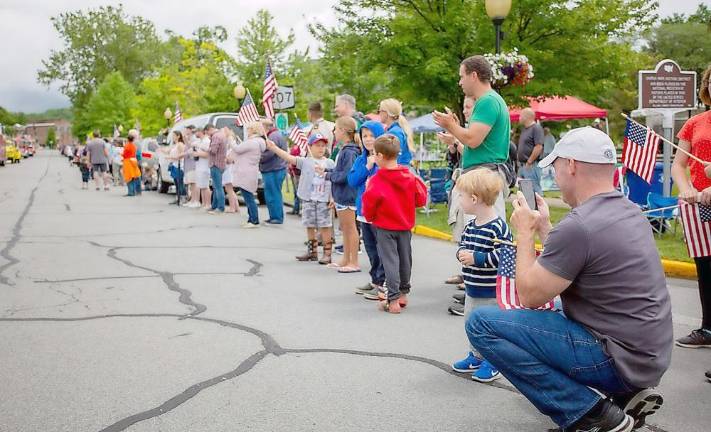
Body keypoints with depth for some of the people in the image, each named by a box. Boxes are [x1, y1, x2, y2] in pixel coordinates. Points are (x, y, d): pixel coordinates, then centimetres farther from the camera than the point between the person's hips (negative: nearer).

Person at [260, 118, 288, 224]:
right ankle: (275, 217, 19)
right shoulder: (278, 135, 20)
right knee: (275, 194, 14)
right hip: (277, 169, 11)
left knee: (273, 195, -7)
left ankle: (277, 217, -4)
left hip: (273, 171, -11)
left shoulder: (273, 137, -15)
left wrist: (258, 159, -8)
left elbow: (269, 153, -23)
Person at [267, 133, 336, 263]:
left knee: (324, 226, -1)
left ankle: (327, 253, 6)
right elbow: (290, 158, -9)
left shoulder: (330, 163, 1)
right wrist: (274, 148, -21)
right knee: (310, 226, 11)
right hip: (308, 199, 2)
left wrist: (333, 198, -5)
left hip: (323, 200, -2)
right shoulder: (305, 162, 1)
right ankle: (312, 251, 24)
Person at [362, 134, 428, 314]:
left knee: (390, 261, -1)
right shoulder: (410, 177, -4)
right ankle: (403, 294, 29)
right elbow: (421, 200, 2)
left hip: (384, 227, -5)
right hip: (405, 226, 5)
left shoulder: (376, 181, -17)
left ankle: (393, 300, -4)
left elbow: (369, 207, -12)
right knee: (405, 259, 16)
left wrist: (369, 217, 9)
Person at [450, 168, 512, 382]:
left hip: (490, 292, -9)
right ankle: (475, 357, 37)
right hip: (472, 289, 9)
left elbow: (503, 256, -26)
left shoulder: (498, 228, -21)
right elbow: (462, 244, 16)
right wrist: (462, 253, -7)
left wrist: (476, 258, -26)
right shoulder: (470, 226, 4)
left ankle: (492, 363, 18)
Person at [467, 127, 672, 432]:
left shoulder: (579, 225, -22)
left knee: (481, 323, -12)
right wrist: (543, 227, 16)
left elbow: (529, 296, -12)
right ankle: (627, 395, 14)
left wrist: (525, 233, -1)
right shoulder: (630, 212, 8)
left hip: (617, 360, -9)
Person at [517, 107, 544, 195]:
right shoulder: (524, 129, 19)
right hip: (522, 165, 10)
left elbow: (539, 147, -19)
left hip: (531, 166, -10)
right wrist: (518, 157, 14)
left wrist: (529, 162, -17)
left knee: (534, 190, -10)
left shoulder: (536, 128, -10)